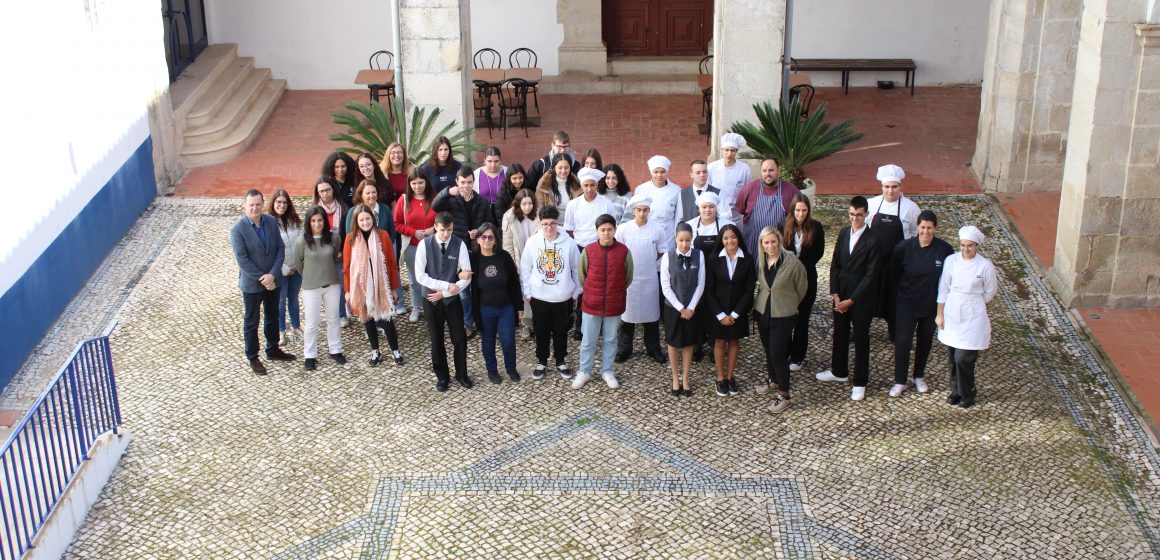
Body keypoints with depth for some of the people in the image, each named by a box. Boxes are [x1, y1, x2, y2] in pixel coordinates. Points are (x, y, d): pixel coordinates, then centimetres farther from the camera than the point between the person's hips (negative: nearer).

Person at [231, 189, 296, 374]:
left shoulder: (271, 221, -4)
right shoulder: (237, 230, -18)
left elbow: (280, 248, -4)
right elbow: (242, 260, -19)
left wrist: (273, 275, -15)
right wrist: (262, 279, -19)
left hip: (273, 280, 5)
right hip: (252, 284, -5)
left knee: (272, 317, 21)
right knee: (251, 322, 11)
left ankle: (273, 350, 40)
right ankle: (253, 358, 26)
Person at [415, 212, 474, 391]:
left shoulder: (460, 245, -12)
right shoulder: (425, 244, -11)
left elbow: (467, 278, -11)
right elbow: (420, 276, -15)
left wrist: (443, 293, -14)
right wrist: (446, 285, -21)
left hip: (452, 299, 0)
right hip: (431, 299, 0)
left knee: (459, 338, 6)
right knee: (437, 340, 12)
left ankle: (461, 375, 26)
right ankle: (442, 377, 27)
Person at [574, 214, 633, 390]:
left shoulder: (624, 251, -8)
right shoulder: (588, 250, -8)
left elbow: (628, 277, 5)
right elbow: (582, 275, 6)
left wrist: (616, 292, 10)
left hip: (614, 305, 0)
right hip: (591, 304, 0)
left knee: (611, 340, 14)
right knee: (588, 341, 10)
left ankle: (607, 371, 30)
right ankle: (584, 371, 26)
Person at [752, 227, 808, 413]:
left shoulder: (792, 262, -19)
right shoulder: (761, 260, -2)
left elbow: (802, 287, -4)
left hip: (783, 315, -5)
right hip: (762, 312, 5)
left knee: (778, 353, -6)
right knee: (768, 349, 19)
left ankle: (784, 396, 4)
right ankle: (771, 377, 42)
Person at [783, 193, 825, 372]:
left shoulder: (816, 227, -8)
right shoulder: (784, 226, -8)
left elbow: (819, 252, 4)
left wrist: (804, 264, 1)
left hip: (807, 278, 0)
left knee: (802, 319, 6)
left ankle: (797, 358, 16)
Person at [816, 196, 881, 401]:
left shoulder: (872, 241, -17)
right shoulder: (843, 234, 3)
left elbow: (870, 275, -17)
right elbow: (835, 265, 6)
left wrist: (851, 300, -15)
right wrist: (835, 295, -2)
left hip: (861, 299, -6)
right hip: (840, 295, 6)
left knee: (861, 339, 7)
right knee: (840, 334, 19)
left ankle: (860, 383, 18)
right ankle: (839, 371, 38)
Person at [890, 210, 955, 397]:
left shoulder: (945, 250, -14)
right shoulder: (904, 248, -15)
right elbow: (893, 275, -1)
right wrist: (900, 294, 4)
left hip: (931, 304, 2)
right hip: (907, 304, -1)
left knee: (925, 341, 17)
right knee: (902, 342, -2)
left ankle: (919, 377, 36)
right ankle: (900, 382, 13)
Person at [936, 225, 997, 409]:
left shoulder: (985, 265, -11)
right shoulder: (951, 261, -4)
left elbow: (989, 292, 3)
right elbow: (943, 289, 3)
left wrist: (972, 303, 10)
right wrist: (940, 314, 4)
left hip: (972, 317, -3)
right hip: (951, 313, 3)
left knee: (963, 357, -6)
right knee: (953, 356, 11)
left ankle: (967, 393, 16)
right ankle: (956, 390, 30)